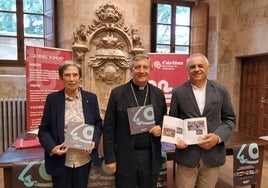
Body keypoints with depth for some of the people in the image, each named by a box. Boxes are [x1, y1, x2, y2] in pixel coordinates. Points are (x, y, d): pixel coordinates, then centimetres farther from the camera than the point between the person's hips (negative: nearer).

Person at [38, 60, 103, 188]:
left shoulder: (91, 98, -1)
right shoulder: (52, 98, -4)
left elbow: (98, 124, 4)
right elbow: (43, 129, -1)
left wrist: (94, 142, -12)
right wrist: (52, 147, -16)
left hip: (84, 159, 1)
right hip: (60, 161, -1)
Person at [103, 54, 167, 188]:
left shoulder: (158, 94, 3)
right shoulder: (117, 93, -5)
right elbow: (108, 129, -4)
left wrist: (161, 128, -8)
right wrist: (110, 158, -6)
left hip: (151, 157, 3)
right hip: (125, 158, -2)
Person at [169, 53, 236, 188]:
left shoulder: (221, 90, 2)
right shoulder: (178, 92, -1)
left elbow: (230, 119, 6)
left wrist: (218, 137, -11)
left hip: (212, 154, 2)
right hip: (186, 153, -1)